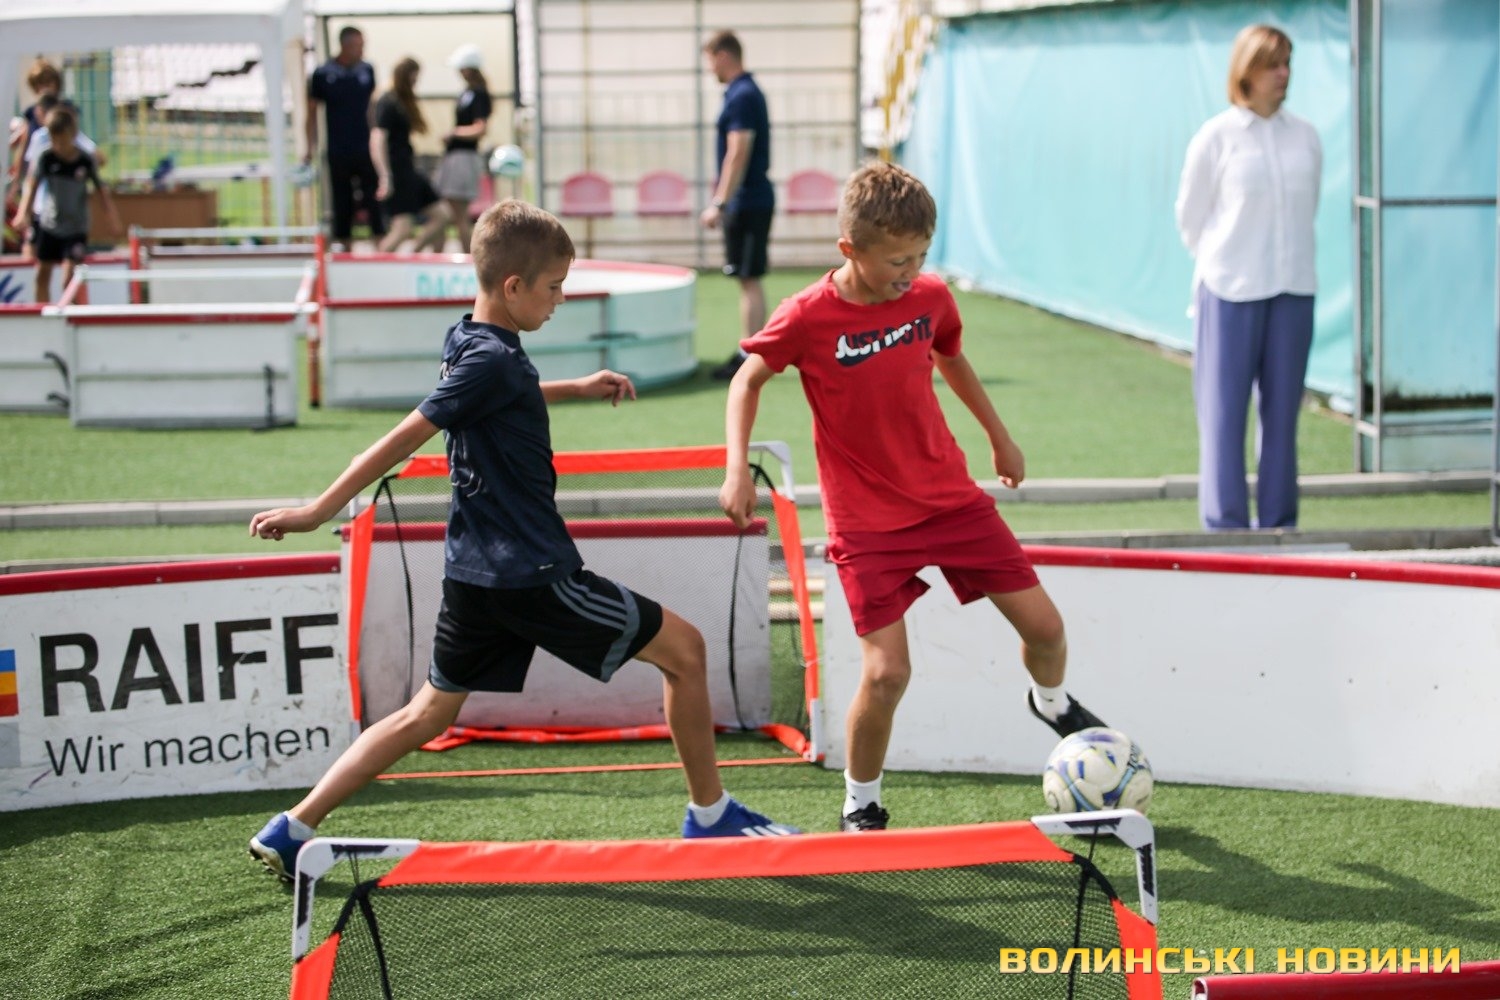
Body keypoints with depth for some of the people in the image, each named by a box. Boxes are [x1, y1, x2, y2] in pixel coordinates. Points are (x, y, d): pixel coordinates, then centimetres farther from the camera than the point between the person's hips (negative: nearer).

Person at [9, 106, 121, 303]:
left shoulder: (86, 161, -11)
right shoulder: (45, 158, -9)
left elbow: (102, 190, -3)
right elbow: (31, 185, -13)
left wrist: (112, 215, -13)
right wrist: (23, 213, -26)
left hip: (76, 227, -3)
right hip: (48, 225, 3)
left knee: (70, 278, -12)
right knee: (42, 274, 13)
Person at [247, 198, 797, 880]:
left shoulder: (467, 342, 10)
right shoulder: (494, 360, -18)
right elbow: (405, 438, -18)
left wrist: (573, 389, 32)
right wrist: (320, 512, -16)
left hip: (476, 570, 10)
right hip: (531, 571, -10)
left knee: (427, 715, 15)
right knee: (682, 649, 2)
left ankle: (290, 830, 10)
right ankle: (710, 816, 12)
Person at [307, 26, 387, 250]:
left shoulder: (367, 71, 2)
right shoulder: (323, 74, -5)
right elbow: (312, 111, 1)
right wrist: (311, 147, -5)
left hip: (365, 149, 1)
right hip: (338, 152, -1)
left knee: (374, 198, -3)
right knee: (342, 202, 5)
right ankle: (344, 246, 14)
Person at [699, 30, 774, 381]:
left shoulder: (742, 97, -16)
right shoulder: (744, 92, 15)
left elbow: (738, 155, -21)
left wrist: (719, 204, -21)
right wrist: (722, 199, 23)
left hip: (748, 203, -10)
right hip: (751, 200, 10)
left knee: (749, 279, -7)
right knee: (749, 279, 13)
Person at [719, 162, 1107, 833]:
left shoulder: (931, 297, -4)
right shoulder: (808, 318, -17)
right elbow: (748, 379, -1)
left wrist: (999, 438, 27)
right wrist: (737, 469, -13)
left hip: (952, 497, 4)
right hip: (867, 520, -4)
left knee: (1043, 625, 5)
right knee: (887, 671, -15)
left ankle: (1052, 704, 41)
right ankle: (860, 806, 9)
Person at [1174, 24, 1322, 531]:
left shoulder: (1306, 137, 7)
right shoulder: (1216, 137, -3)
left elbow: (1307, 209, 15)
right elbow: (1189, 217, 5)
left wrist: (1286, 263, 11)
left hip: (1293, 292, 3)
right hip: (1231, 293, -3)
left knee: (1282, 409, 7)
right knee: (1224, 409, -3)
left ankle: (1280, 524, 14)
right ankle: (1225, 525, 2)